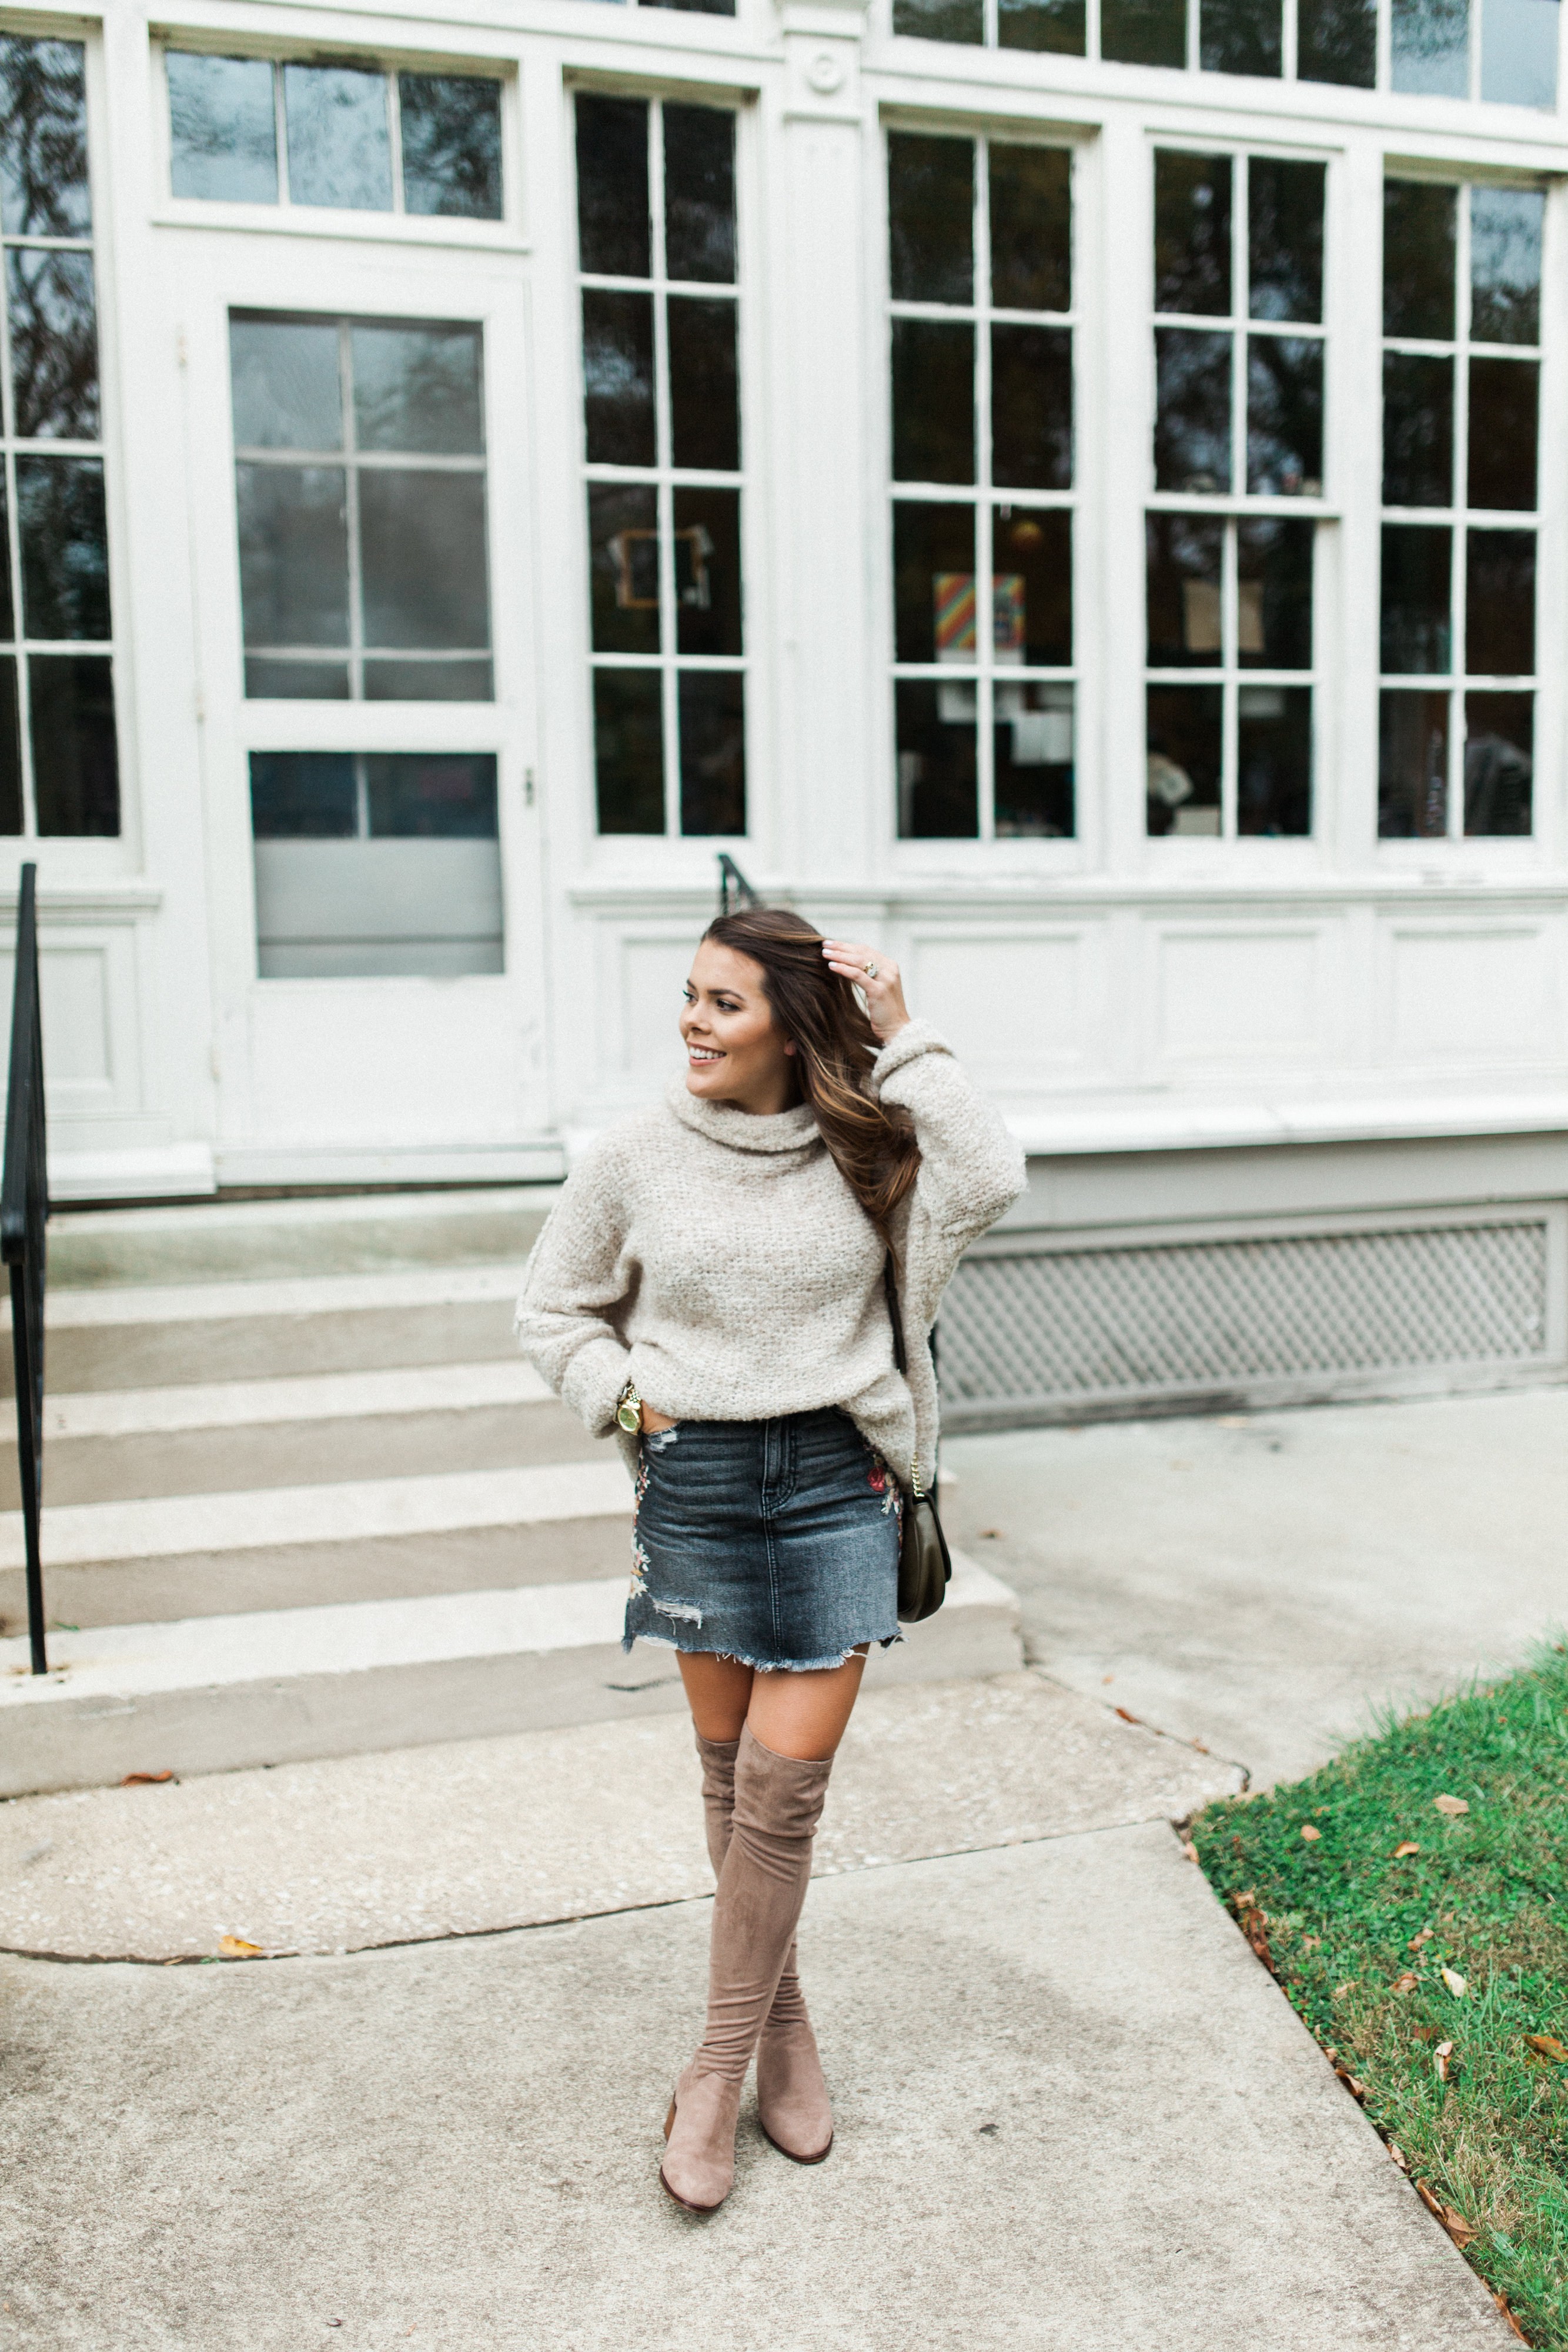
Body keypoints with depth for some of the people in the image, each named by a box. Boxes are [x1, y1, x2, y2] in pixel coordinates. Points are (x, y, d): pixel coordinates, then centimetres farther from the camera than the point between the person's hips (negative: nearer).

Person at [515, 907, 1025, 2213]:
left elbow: (991, 1180, -19)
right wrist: (627, 1401, -4)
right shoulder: (638, 1154, -2)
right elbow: (557, 1308, 10)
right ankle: (785, 2025, 33)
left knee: (786, 1777, -2)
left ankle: (721, 2069, 16)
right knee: (731, 1771, 11)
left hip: (839, 1479, -1)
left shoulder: (864, 1147, -1)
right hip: (695, 1480, 1)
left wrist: (905, 1042, -15)